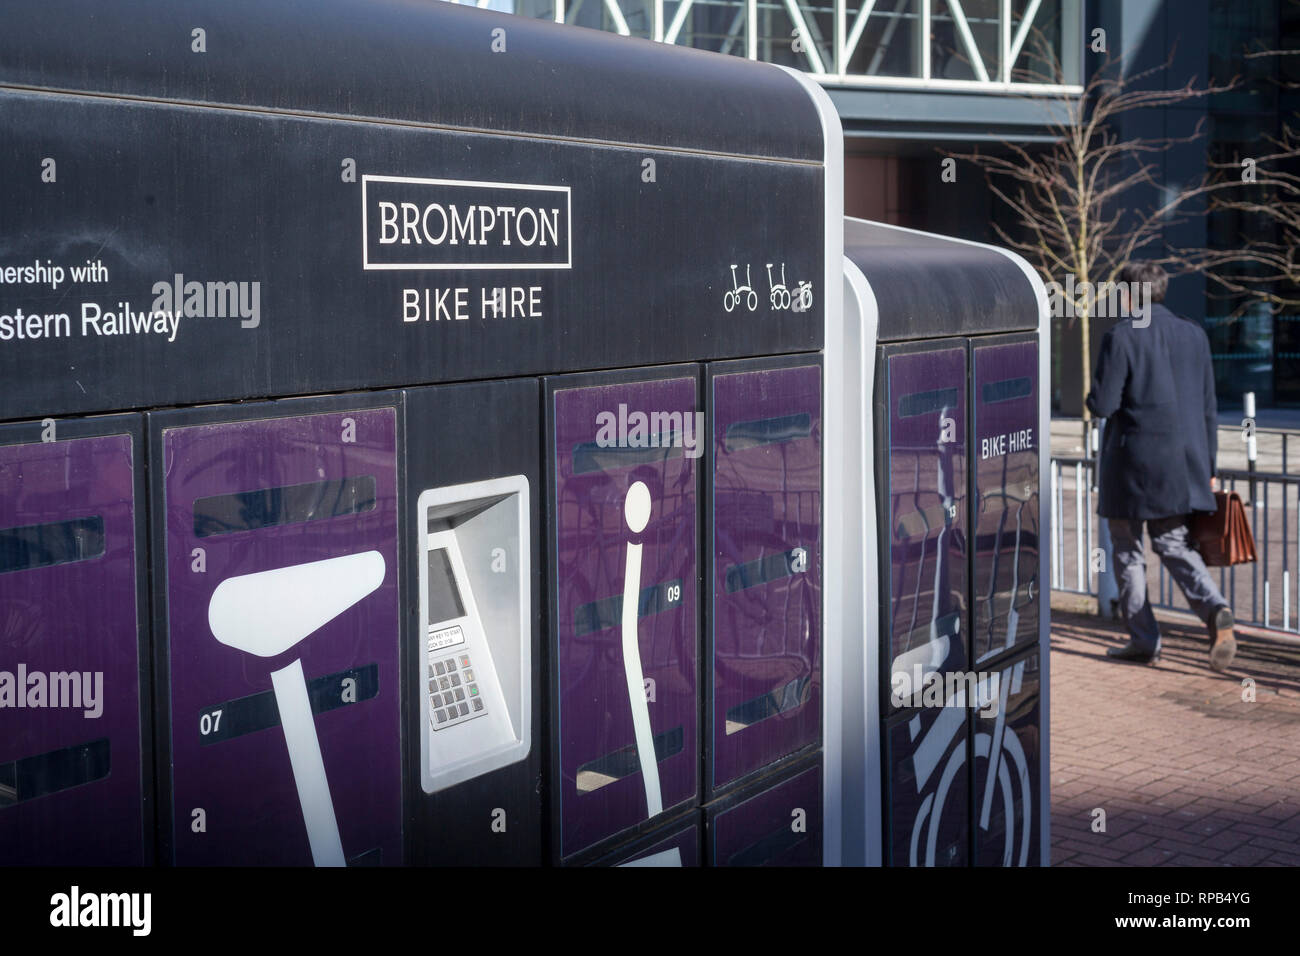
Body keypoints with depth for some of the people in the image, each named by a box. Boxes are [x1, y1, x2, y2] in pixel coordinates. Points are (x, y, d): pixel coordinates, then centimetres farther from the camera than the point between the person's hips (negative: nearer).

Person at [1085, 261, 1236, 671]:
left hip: (1132, 463, -5)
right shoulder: (1194, 335, 7)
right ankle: (1215, 610, -13)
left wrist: (1093, 398, 10)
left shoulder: (1121, 336, -10)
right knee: (1175, 545, 13)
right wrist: (1207, 468, 14)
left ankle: (1144, 641, 12)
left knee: (1127, 551, 9)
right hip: (1182, 464, 5)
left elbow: (1102, 404, -14)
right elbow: (1208, 408, 9)